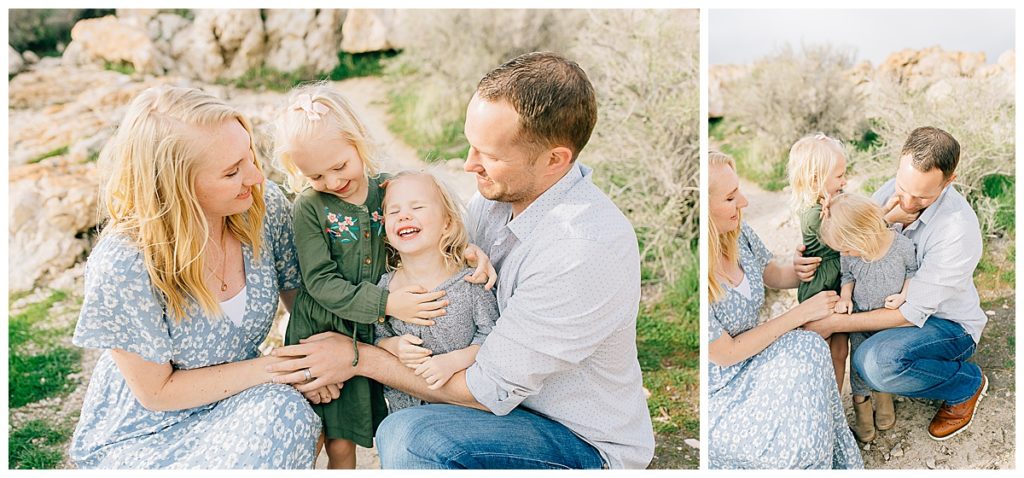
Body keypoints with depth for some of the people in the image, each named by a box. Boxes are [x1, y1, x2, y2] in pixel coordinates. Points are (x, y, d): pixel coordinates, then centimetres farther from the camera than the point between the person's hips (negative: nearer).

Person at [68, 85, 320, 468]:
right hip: (143, 435, -4)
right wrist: (274, 367, -19)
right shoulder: (122, 267, -27)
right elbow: (156, 391, -16)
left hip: (242, 399, 5)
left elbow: (298, 293, 3)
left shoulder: (264, 205, -14)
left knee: (288, 417, -29)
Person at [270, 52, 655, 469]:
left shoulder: (585, 253, -32)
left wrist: (360, 358, -18)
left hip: (586, 444, -8)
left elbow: (492, 392, -25)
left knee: (408, 438, -29)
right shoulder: (502, 192, -7)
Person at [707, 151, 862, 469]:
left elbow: (774, 275, 14)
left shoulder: (737, 232, -8)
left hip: (748, 354, 7)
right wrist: (801, 313, -16)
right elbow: (726, 354, -21)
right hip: (718, 392, -7)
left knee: (809, 348, -18)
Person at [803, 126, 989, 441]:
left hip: (949, 322, -7)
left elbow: (913, 313, -29)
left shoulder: (958, 229, -32)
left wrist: (835, 324, -31)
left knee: (875, 362, -33)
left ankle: (968, 383, -3)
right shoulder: (895, 190, -12)